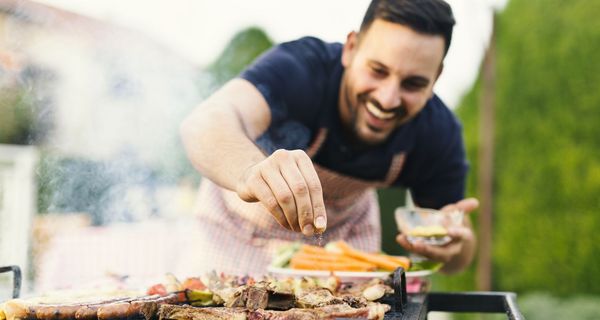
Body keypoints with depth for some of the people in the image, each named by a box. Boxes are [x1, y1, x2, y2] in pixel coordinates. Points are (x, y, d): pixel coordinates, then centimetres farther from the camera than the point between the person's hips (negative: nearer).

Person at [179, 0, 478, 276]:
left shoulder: (439, 134, -24)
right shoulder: (298, 69, -37)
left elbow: (459, 254, -14)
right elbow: (205, 122, -56)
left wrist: (452, 246, -38)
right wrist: (251, 171, -78)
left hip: (344, 225, 3)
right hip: (245, 216, -2)